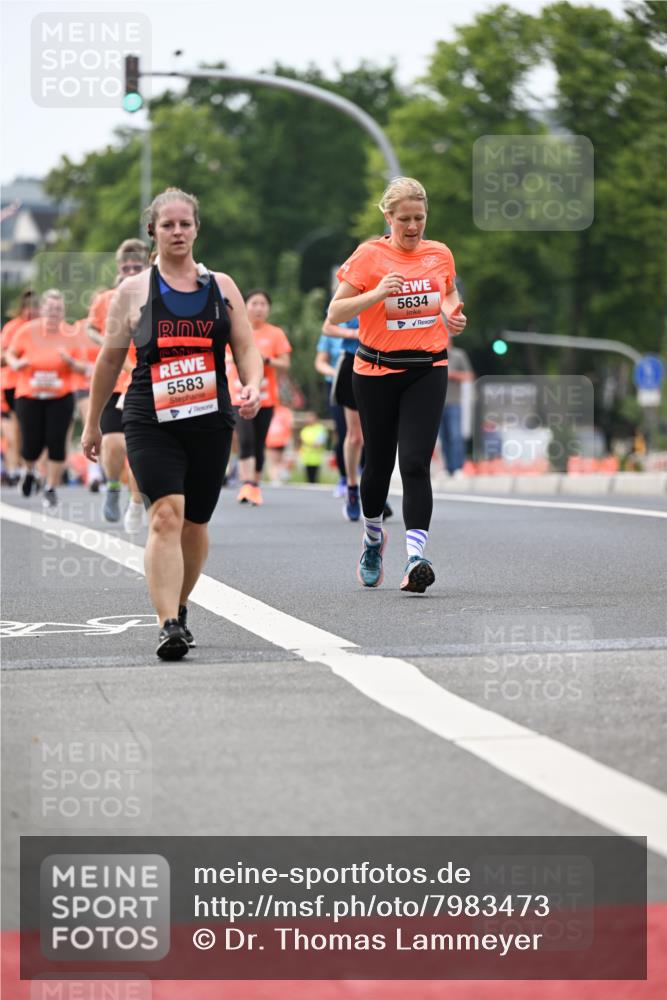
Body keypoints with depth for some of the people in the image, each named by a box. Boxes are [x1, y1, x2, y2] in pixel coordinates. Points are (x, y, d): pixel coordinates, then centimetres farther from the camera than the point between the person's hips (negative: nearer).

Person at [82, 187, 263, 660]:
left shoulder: (221, 286, 10)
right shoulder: (134, 290, 5)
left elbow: (246, 348, 9)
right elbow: (110, 360, 11)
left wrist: (253, 387, -12)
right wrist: (93, 423, 15)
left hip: (211, 422, 3)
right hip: (151, 422, -3)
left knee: (194, 524, 10)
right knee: (166, 515, -19)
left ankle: (179, 607, 34)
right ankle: (169, 626, -24)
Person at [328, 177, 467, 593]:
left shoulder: (440, 254, 5)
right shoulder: (369, 255, -6)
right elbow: (335, 314, -7)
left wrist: (454, 315, 4)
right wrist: (377, 293, -22)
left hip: (427, 371, 1)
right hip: (377, 371, -1)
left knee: (415, 462, -13)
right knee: (379, 462, 11)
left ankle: (416, 557, -19)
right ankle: (373, 537, 38)